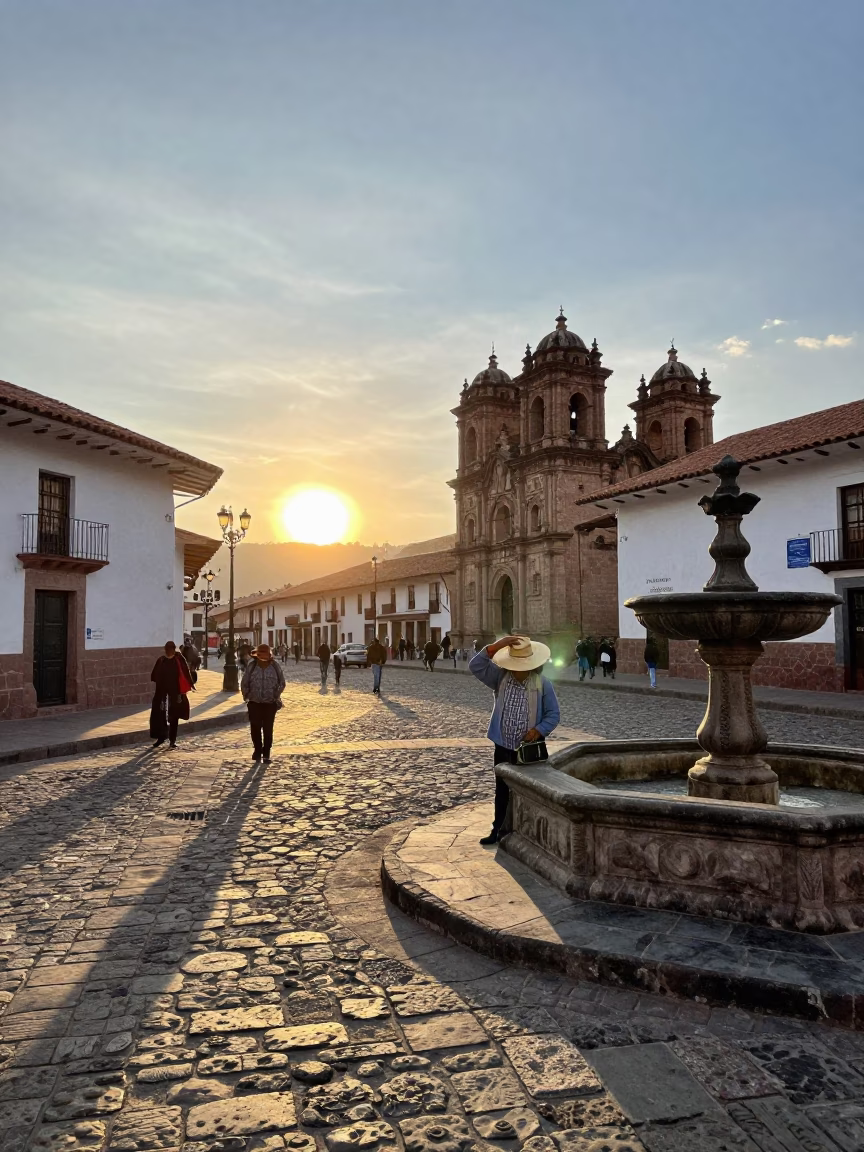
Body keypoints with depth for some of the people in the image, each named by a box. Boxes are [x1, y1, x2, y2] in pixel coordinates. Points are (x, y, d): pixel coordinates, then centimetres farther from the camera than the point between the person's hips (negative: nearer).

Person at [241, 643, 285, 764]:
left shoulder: (275, 666, -5)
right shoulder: (251, 666, -7)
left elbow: (282, 683, 5)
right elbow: (244, 684, 1)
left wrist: (276, 696, 3)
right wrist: (247, 696, 0)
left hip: (270, 704, 0)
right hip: (254, 703, 0)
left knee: (268, 729, 4)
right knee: (255, 728, 3)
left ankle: (266, 753, 14)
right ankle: (257, 749, 23)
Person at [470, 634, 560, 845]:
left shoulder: (542, 684, -9)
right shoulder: (500, 677, -4)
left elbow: (554, 714, -4)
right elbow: (475, 666, -16)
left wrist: (539, 730, -21)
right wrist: (496, 646, -25)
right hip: (503, 746, 3)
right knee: (502, 790, 15)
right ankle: (499, 830, 28)